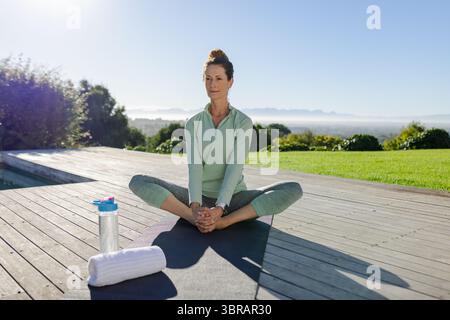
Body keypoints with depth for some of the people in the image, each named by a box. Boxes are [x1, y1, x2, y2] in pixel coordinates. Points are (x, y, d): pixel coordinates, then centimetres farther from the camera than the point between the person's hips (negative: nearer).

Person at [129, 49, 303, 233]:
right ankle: (196, 218, -29)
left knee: (293, 190, -26)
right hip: (201, 198, 1)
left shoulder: (243, 122, -1)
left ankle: (224, 222, -30)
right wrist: (195, 206, -28)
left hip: (234, 198, -1)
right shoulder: (194, 123, 4)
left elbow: (235, 168, -13)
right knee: (138, 182, -17)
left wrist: (220, 208, -28)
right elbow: (194, 166, -10)